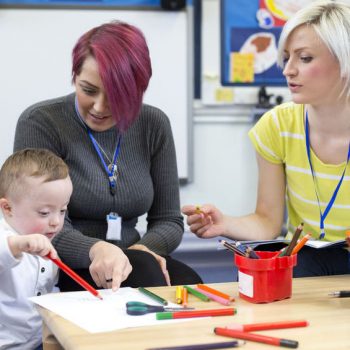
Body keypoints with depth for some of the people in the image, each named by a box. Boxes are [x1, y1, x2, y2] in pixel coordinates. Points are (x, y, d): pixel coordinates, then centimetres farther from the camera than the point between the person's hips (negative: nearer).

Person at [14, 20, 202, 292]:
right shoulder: (40, 123, -8)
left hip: (127, 265, 4)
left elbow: (168, 219, 7)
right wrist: (96, 250, -35)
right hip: (64, 270, -3)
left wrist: (142, 249, -15)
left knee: (189, 284, -28)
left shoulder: (154, 125, 4)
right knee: (144, 270, -32)